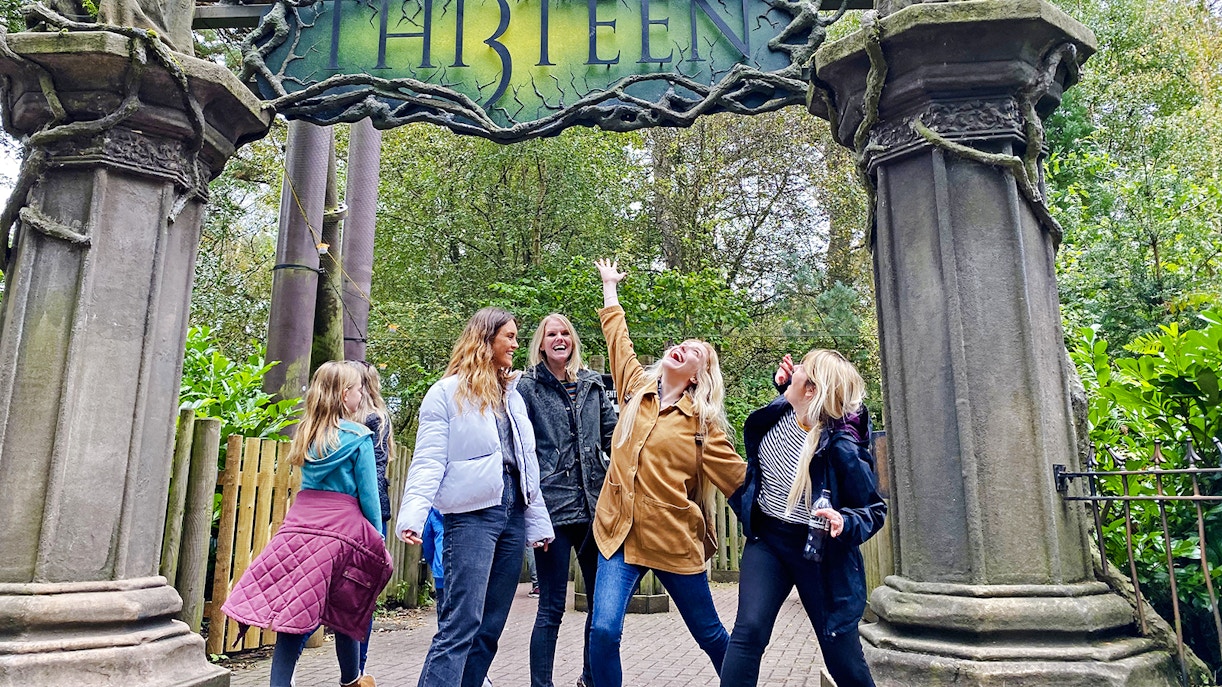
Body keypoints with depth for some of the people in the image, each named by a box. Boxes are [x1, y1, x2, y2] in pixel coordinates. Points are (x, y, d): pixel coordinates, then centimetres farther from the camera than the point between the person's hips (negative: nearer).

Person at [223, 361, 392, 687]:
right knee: (343, 609, 12)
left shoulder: (306, 432, 12)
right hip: (341, 525, -4)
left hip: (301, 521, 4)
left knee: (295, 610, 1)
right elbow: (368, 495, -3)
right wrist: (378, 537, 4)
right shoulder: (358, 437, -5)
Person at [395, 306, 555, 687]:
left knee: (491, 626, 9)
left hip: (513, 513, 7)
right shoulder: (447, 392, -1)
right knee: (462, 623, -11)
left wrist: (538, 522, 15)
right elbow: (429, 461, -9)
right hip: (471, 513, -6)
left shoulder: (512, 395, 18)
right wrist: (412, 515, -23)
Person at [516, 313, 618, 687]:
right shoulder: (528, 386, 2)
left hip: (594, 505, 4)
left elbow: (611, 436, 16)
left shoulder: (593, 383, 12)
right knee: (551, 609, 0)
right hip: (553, 505, -4)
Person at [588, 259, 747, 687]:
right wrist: (609, 285, 28)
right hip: (620, 532, 2)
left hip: (675, 539, -2)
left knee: (710, 635, 14)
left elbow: (739, 476, 0)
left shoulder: (703, 420, -2)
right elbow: (618, 339, 18)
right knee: (603, 631, -12)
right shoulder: (637, 387, 7)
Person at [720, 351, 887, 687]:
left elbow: (875, 510, -13)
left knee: (843, 656, 7)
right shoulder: (782, 412, -10)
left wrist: (844, 523, -32)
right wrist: (784, 386, -2)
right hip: (766, 537, 4)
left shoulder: (842, 448, -25)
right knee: (749, 630, -12)